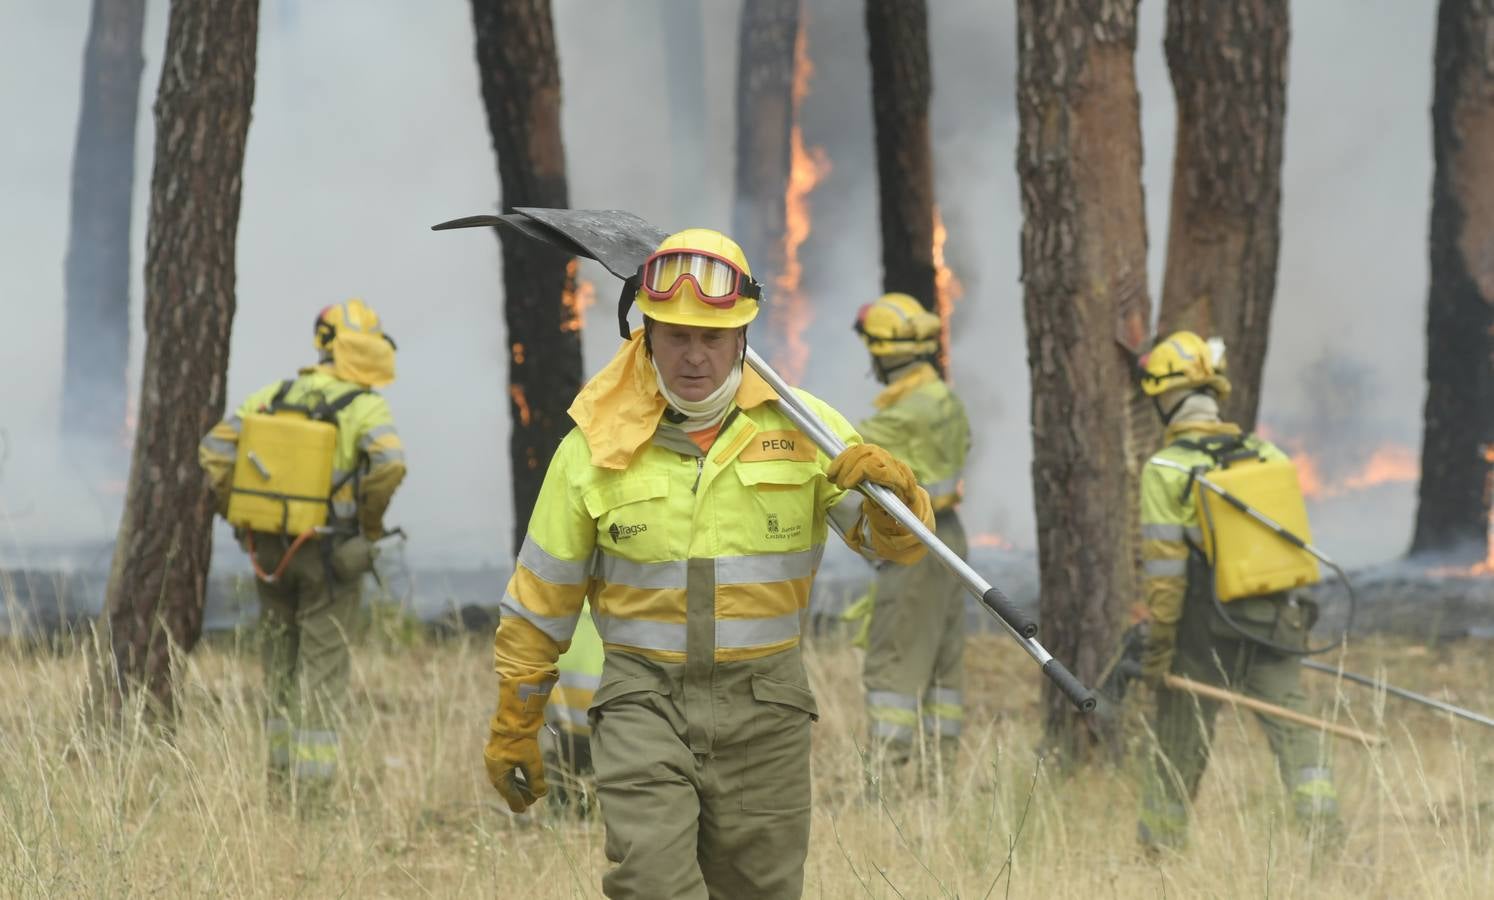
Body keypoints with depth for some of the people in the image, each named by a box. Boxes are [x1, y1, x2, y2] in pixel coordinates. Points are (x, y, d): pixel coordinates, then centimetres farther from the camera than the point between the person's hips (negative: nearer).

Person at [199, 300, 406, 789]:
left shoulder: (275, 395, 5)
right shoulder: (365, 408, -9)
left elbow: (215, 450, 3)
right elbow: (389, 464, -26)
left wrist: (239, 515, 9)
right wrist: (369, 522, -10)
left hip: (270, 547, 4)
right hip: (331, 555, -4)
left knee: (281, 658, 18)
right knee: (322, 666, 4)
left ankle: (281, 763, 21)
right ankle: (313, 772, 1)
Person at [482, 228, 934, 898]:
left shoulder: (800, 427, 3)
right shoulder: (598, 446, 1)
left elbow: (900, 541, 1)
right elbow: (539, 603, 8)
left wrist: (890, 489, -23)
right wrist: (513, 730, 12)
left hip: (764, 703, 2)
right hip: (643, 698, -2)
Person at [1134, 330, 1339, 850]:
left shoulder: (1165, 470, -8)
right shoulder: (1267, 456, 6)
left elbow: (1165, 568, -11)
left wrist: (1158, 643, -5)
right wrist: (1292, 619, 21)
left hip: (1206, 631, -3)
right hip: (1276, 624, 3)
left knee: (1180, 747, 8)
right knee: (1294, 728, 0)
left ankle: (1158, 851, 17)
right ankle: (1328, 839, -14)